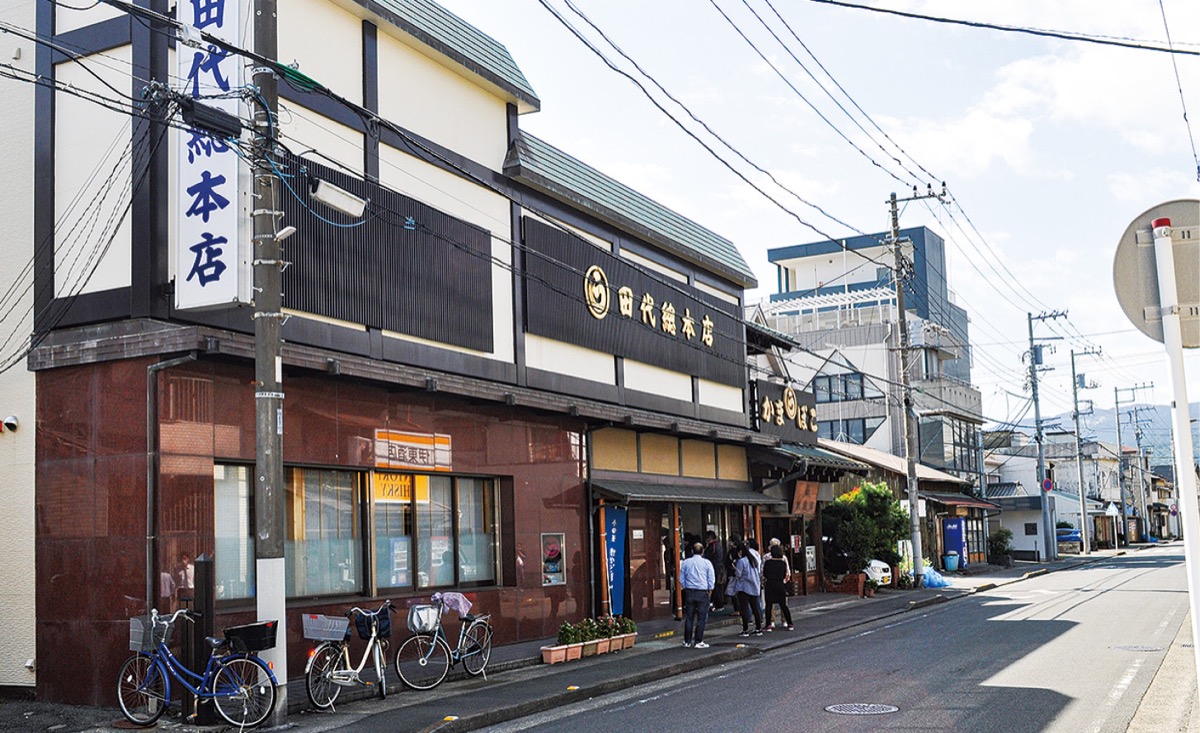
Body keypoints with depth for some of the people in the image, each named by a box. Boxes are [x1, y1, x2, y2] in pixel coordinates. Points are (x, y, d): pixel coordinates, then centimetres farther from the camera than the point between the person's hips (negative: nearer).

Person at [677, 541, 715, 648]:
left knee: (689, 617, 9)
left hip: (689, 592, 3)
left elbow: (681, 579, 8)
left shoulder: (685, 563, 3)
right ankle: (698, 642, 1)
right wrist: (709, 591, 11)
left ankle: (687, 641, 14)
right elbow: (711, 579, -1)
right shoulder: (707, 563, -3)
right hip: (702, 592, -3)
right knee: (701, 618, 2)